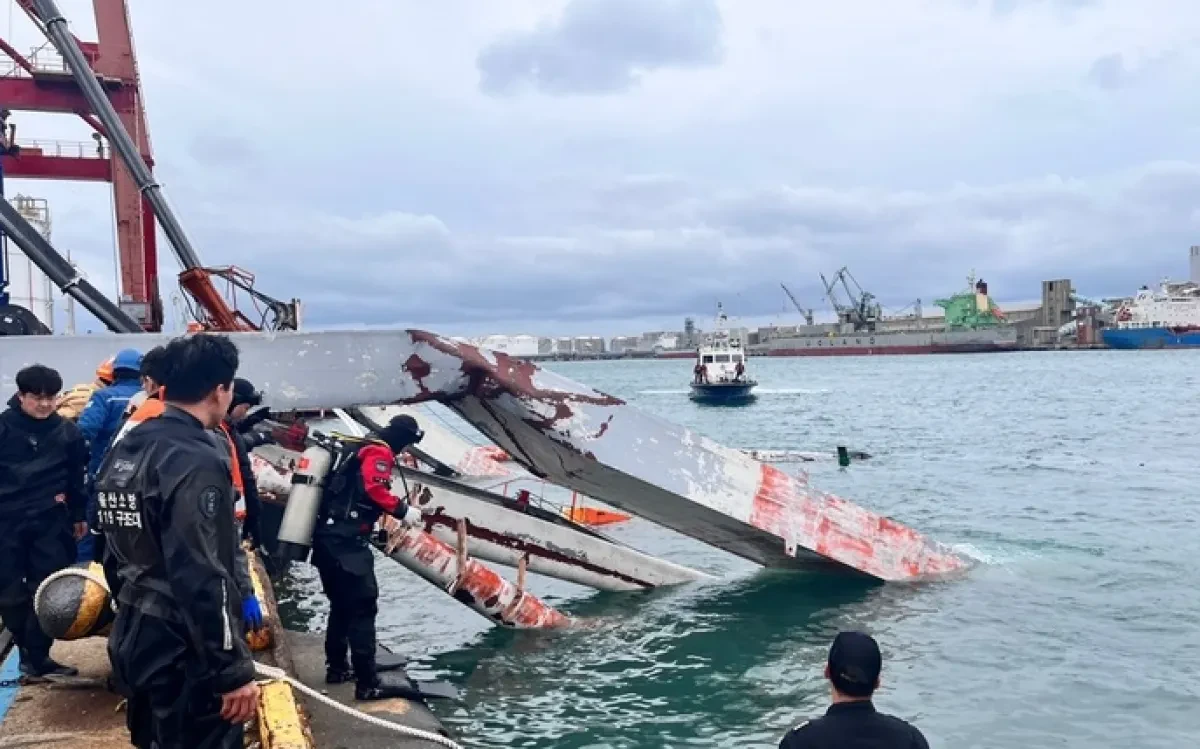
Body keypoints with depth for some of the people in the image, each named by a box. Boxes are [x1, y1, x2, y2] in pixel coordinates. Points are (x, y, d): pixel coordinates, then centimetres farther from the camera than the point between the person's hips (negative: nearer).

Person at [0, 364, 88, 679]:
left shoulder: (67, 430, 3)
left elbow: (77, 476, 10)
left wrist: (78, 515, 11)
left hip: (50, 523, 1)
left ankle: (36, 655, 10)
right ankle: (29, 651, 21)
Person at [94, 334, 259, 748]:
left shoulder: (123, 451, 7)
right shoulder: (197, 462, -22)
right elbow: (203, 580, -25)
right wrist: (233, 670, -21)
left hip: (134, 640, 9)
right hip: (186, 653, -9)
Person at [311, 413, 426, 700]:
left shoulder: (356, 448, 22)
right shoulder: (379, 452, -6)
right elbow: (375, 489, -22)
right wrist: (403, 510, -13)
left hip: (327, 538, 10)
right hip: (346, 542, -10)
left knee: (341, 605, 21)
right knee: (362, 607, -8)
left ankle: (337, 668, 32)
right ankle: (368, 683, -8)